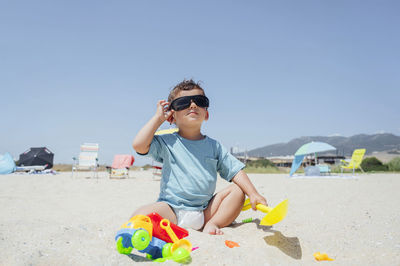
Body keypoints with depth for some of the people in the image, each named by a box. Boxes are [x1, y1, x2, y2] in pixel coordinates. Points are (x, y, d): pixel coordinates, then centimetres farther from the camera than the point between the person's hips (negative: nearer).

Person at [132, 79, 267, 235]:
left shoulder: (214, 146, 9)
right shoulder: (168, 142, 1)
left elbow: (235, 171, 8)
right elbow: (139, 145, -15)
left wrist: (253, 194, -6)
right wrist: (158, 117, -6)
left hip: (205, 211, 4)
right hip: (172, 210, -3)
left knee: (237, 190, -8)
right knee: (140, 217, -28)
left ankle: (212, 224, -11)